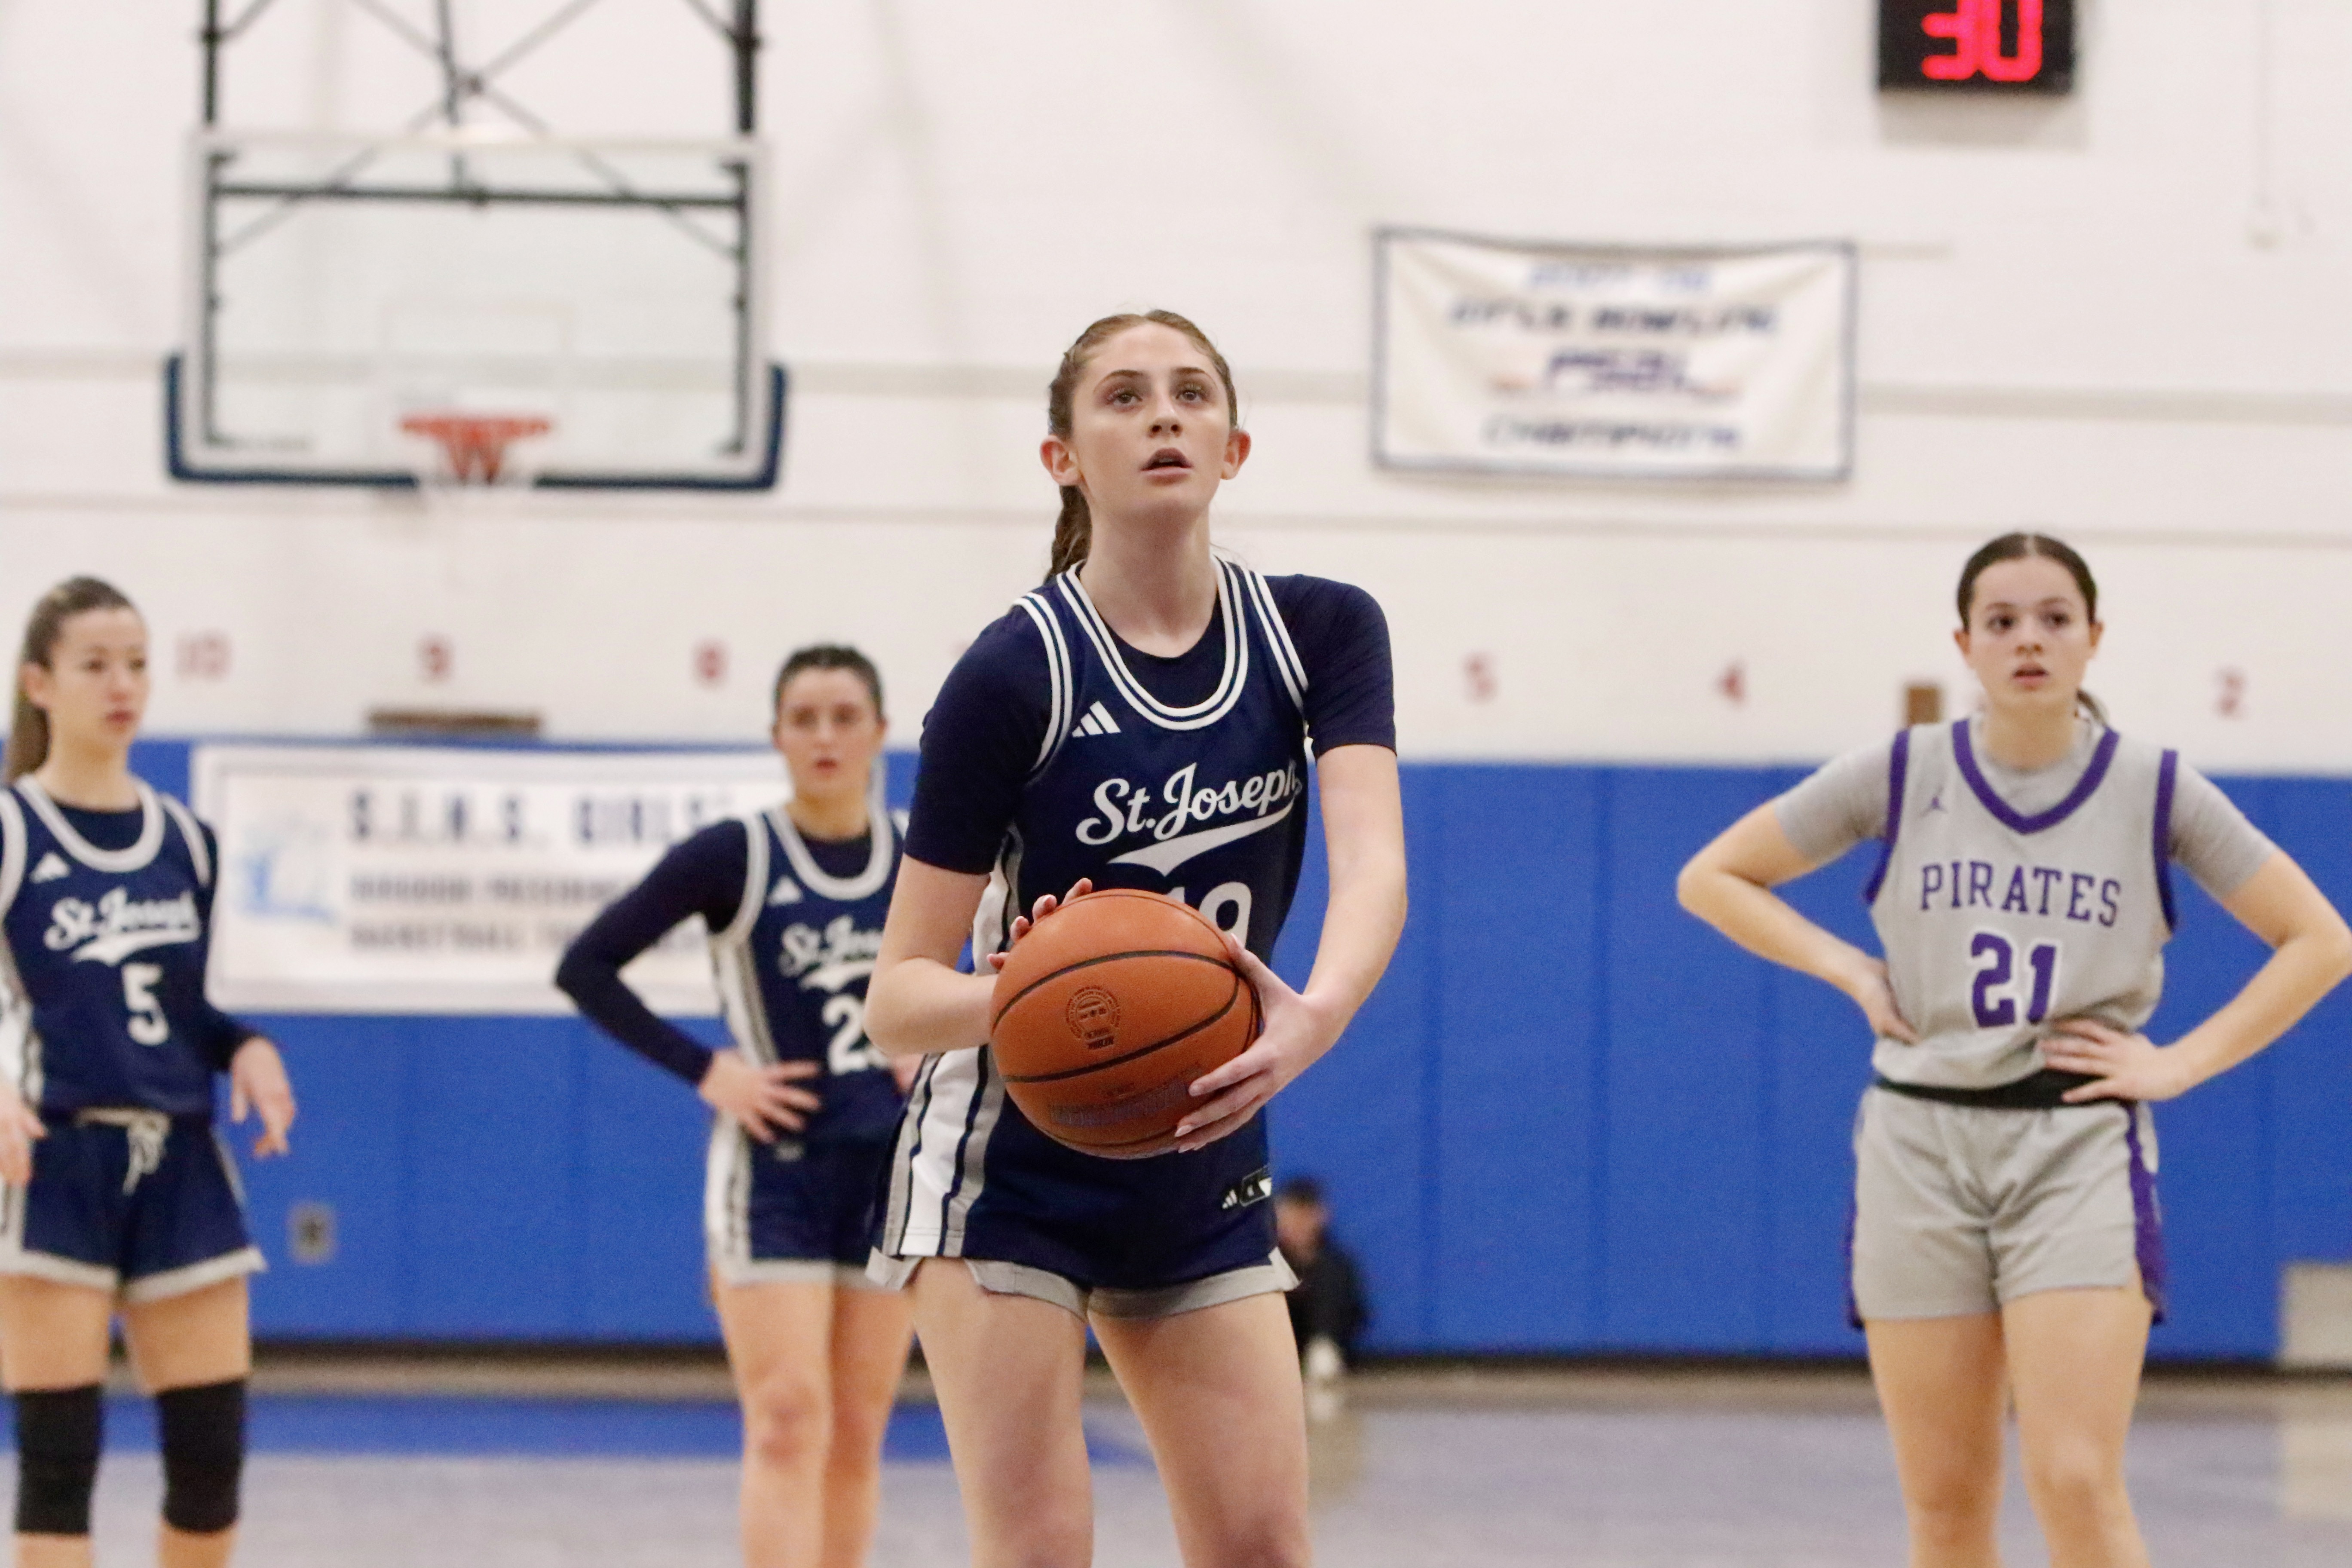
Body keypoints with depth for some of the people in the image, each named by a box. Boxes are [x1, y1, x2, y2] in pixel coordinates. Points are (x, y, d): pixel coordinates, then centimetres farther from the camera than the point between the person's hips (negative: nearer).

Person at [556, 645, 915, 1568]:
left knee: (858, 1436, 8)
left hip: (889, 1175, 4)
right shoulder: (734, 857, -9)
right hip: (774, 1169, -4)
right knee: (789, 1425, -14)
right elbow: (586, 968, -7)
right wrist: (705, 1069, -12)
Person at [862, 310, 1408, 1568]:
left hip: (1202, 1179, 5)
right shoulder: (1013, 673, -16)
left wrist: (1318, 1015, -42)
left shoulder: (1319, 633, -3)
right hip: (1011, 1169, -5)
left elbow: (1373, 859, -20)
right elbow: (899, 998, -15)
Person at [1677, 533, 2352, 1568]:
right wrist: (1849, 970, -1)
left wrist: (2182, 1063, -3)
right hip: (1921, 1143, 2)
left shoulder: (2155, 791, 1)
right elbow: (1711, 878, 10)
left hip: (2079, 1145, -2)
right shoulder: (1901, 776, 2)